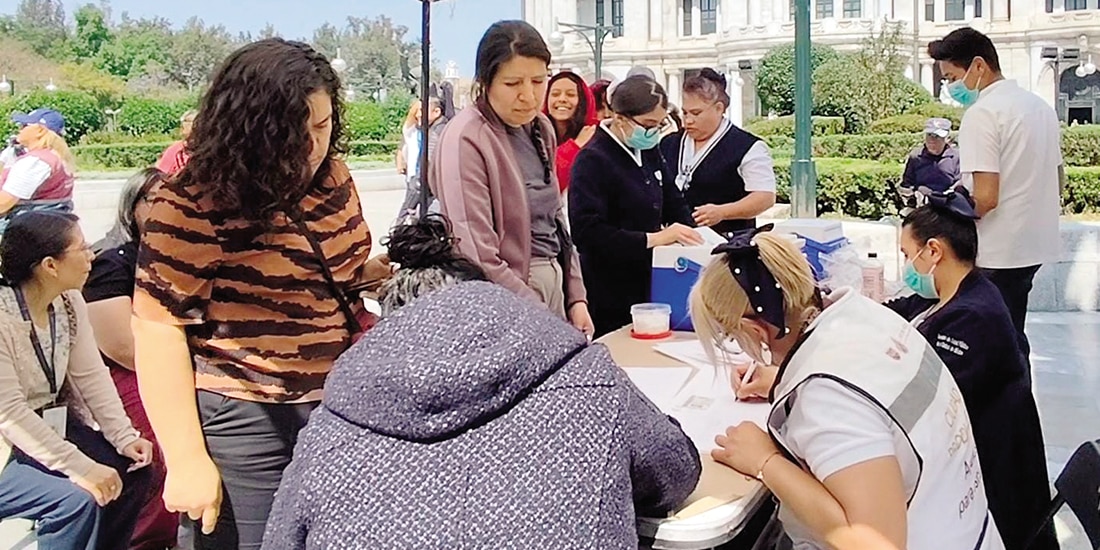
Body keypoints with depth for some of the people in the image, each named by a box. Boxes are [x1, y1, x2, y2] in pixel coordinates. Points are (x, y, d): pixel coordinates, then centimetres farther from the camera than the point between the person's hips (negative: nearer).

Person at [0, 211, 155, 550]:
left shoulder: (69, 301, -3)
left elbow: (91, 375, -1)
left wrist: (125, 436, -13)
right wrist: (79, 468, -31)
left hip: (50, 426, 8)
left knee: (132, 475, -4)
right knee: (77, 498, -25)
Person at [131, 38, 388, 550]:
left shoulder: (331, 177, 2)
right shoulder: (194, 204, -19)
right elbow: (159, 326, -18)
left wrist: (386, 270, -1)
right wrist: (187, 461, -18)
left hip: (340, 411, 7)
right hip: (244, 425, -6)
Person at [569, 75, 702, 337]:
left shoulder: (649, 153, 12)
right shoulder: (593, 160, -13)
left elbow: (674, 204, 20)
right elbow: (587, 232, -21)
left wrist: (692, 241, 1)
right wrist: (652, 239, -24)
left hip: (650, 288, 7)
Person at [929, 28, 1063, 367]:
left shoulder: (981, 113, -15)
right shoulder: (1040, 106, 13)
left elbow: (985, 197, -21)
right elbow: (1058, 181, 20)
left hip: (997, 253, -9)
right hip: (1035, 244, 9)